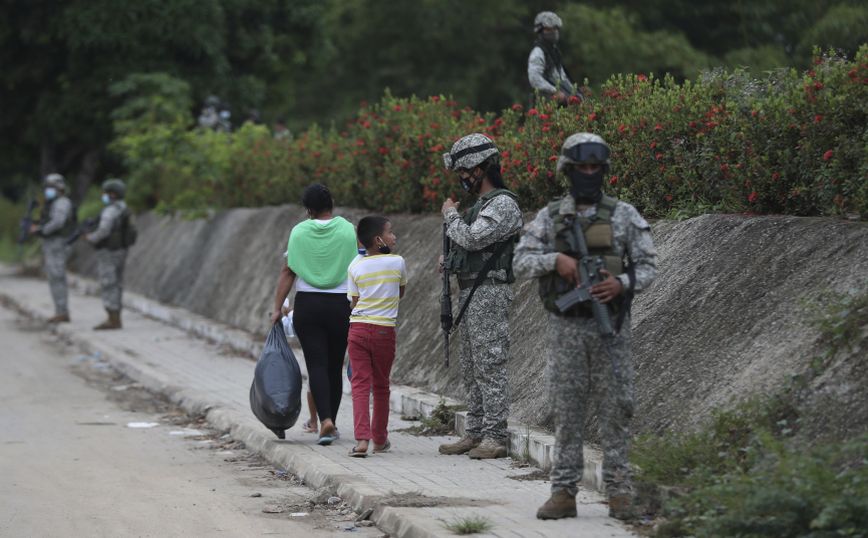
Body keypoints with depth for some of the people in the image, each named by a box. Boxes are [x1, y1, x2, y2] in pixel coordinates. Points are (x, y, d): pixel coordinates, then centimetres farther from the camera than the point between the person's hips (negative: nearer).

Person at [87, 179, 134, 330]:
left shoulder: (110, 211, -18)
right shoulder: (123, 211, 13)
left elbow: (103, 231, -26)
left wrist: (91, 238, -6)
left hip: (108, 254, -10)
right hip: (120, 252, 10)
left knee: (108, 287, -7)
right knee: (115, 286, 11)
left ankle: (113, 321, -9)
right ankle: (115, 319, 12)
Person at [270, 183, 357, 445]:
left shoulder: (299, 232, -1)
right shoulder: (348, 230, -2)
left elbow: (287, 272, -1)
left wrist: (277, 307, 3)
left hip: (307, 305, -1)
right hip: (340, 306, 1)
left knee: (316, 365, -2)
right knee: (334, 366, 11)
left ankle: (325, 420, -18)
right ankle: (331, 422, 18)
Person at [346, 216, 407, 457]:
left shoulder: (355, 267, 3)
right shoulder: (397, 262, -1)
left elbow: (355, 301, 4)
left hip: (358, 327, 1)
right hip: (384, 330, -1)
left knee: (360, 384, -2)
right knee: (381, 386, 13)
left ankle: (361, 438, -16)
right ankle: (380, 439, 24)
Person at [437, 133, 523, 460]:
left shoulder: (503, 204, -13)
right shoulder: (482, 204, 19)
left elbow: (471, 238, -23)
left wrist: (451, 214, -6)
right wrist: (450, 260, 10)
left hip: (489, 293, -10)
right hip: (470, 293, 10)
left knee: (490, 366, -10)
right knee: (472, 369, 11)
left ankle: (495, 438, -10)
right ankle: (475, 433, 15)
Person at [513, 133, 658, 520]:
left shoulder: (624, 216, 2)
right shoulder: (550, 217, 4)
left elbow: (647, 265, 0)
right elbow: (521, 261, -2)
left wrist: (620, 284, -19)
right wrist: (556, 259, -20)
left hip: (611, 327, -1)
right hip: (566, 328, 1)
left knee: (615, 410, 0)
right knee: (566, 411, 3)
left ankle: (619, 492, 6)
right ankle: (564, 493, 6)